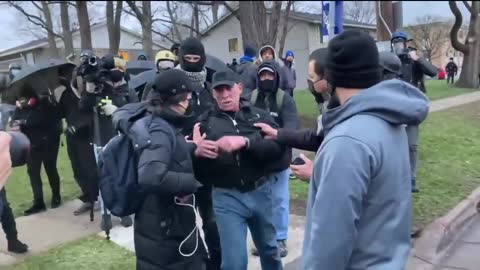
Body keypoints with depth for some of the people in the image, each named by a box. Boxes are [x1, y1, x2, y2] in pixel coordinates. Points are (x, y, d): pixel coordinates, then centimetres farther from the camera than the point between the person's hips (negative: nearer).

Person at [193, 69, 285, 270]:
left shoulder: (259, 115, 0)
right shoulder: (205, 122, 0)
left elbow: (278, 147, -14)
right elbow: (192, 165, -2)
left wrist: (245, 142, -28)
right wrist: (197, 152, -24)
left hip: (261, 192, 2)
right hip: (226, 197, -1)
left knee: (269, 248, 23)